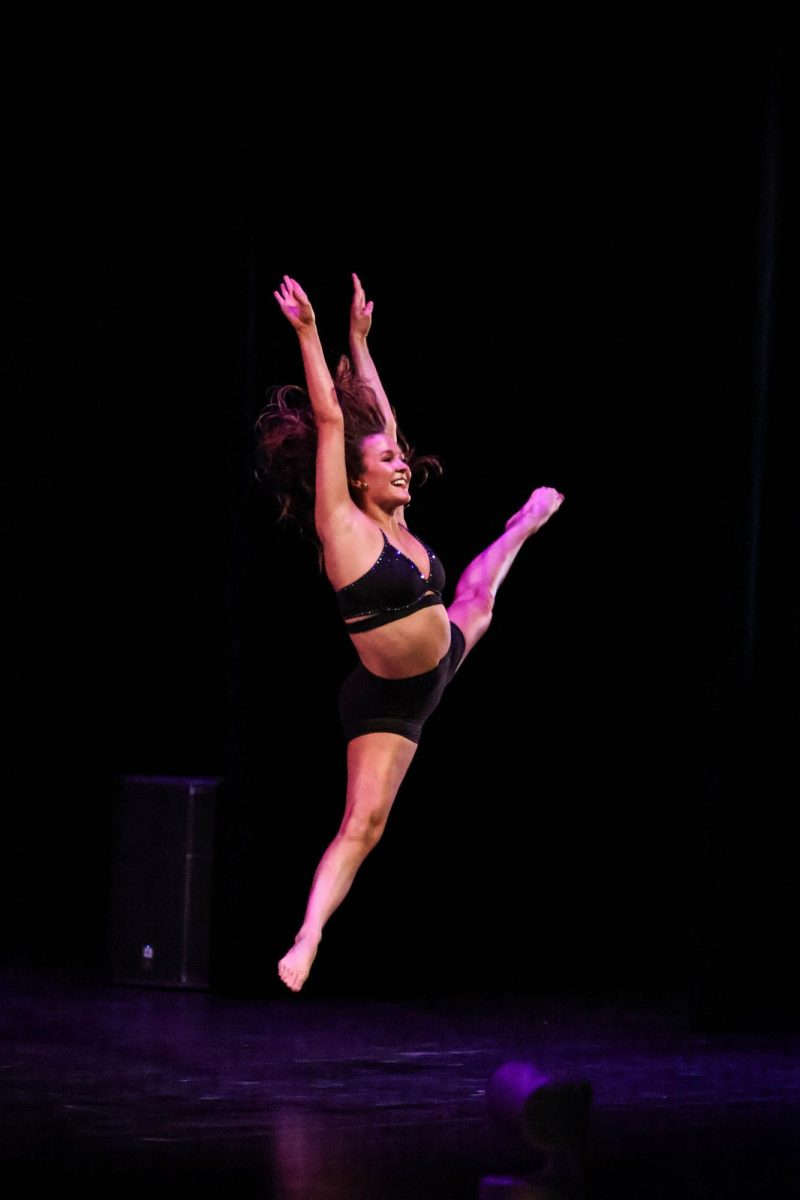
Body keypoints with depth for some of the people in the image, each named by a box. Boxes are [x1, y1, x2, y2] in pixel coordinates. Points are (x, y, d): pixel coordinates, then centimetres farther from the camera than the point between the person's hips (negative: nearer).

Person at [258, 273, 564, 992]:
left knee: (476, 597, 36)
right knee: (362, 823, -15)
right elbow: (330, 420, -30)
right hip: (388, 701, -8)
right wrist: (309, 333, -30)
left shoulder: (394, 523, -4)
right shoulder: (341, 525, -24)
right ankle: (308, 940, -15)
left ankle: (524, 526, 69)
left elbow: (379, 418, 5)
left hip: (443, 658, 9)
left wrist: (360, 338, 6)